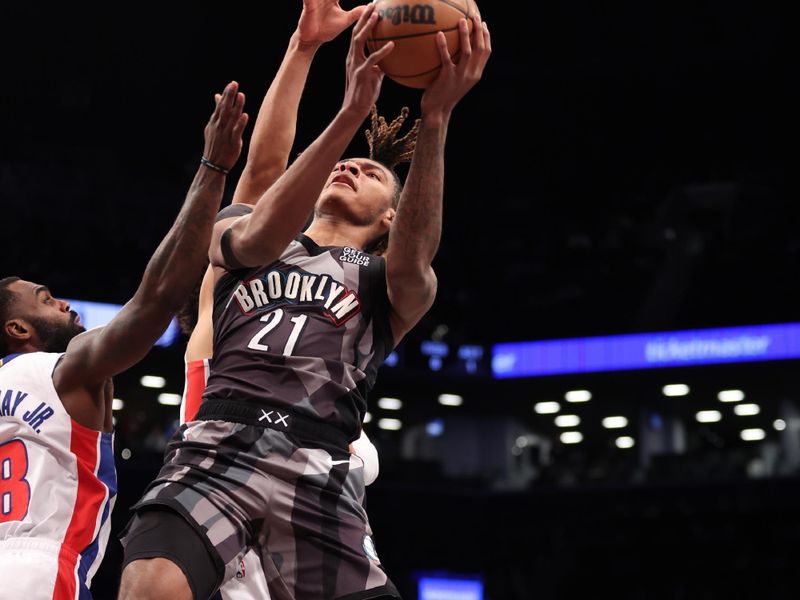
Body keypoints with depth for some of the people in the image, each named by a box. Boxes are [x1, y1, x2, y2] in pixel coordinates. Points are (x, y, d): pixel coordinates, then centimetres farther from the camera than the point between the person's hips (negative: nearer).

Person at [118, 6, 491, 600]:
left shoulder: (396, 287, 20)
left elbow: (414, 255, -6)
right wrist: (352, 112, -14)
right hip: (215, 445, -1)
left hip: (319, 470, 1)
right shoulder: (233, 241, 23)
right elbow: (264, 236, -3)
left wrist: (435, 118, -20)